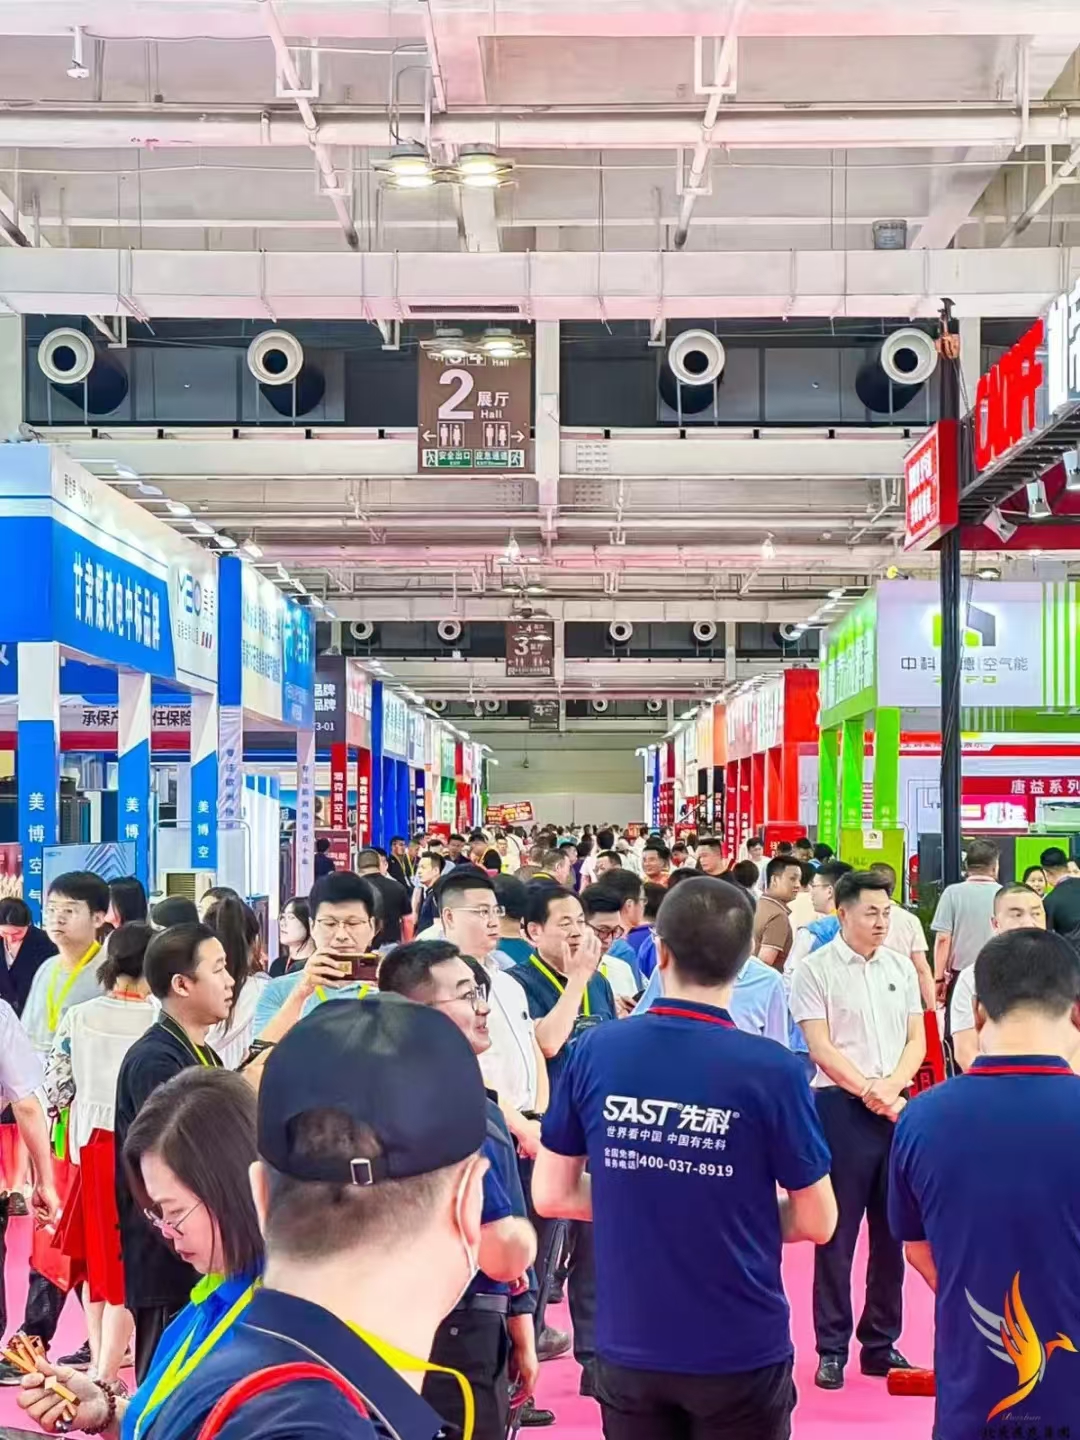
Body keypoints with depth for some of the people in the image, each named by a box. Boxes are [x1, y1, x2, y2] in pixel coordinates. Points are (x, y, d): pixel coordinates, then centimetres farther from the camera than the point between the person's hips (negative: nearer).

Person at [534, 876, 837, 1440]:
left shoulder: (595, 1052, -8)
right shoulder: (771, 1069, -16)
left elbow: (552, 1195, 1)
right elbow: (816, 1222, -7)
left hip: (628, 1348, 2)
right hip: (740, 1352, -2)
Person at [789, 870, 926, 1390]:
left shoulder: (900, 966, 10)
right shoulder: (815, 970, -4)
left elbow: (917, 1039, 10)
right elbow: (820, 1048, -8)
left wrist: (892, 1085, -7)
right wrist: (870, 1092, -13)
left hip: (897, 1106, 5)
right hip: (842, 1107, -5)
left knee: (892, 1230, 9)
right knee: (837, 1233, 0)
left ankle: (881, 1343, 20)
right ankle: (832, 1349, 9)